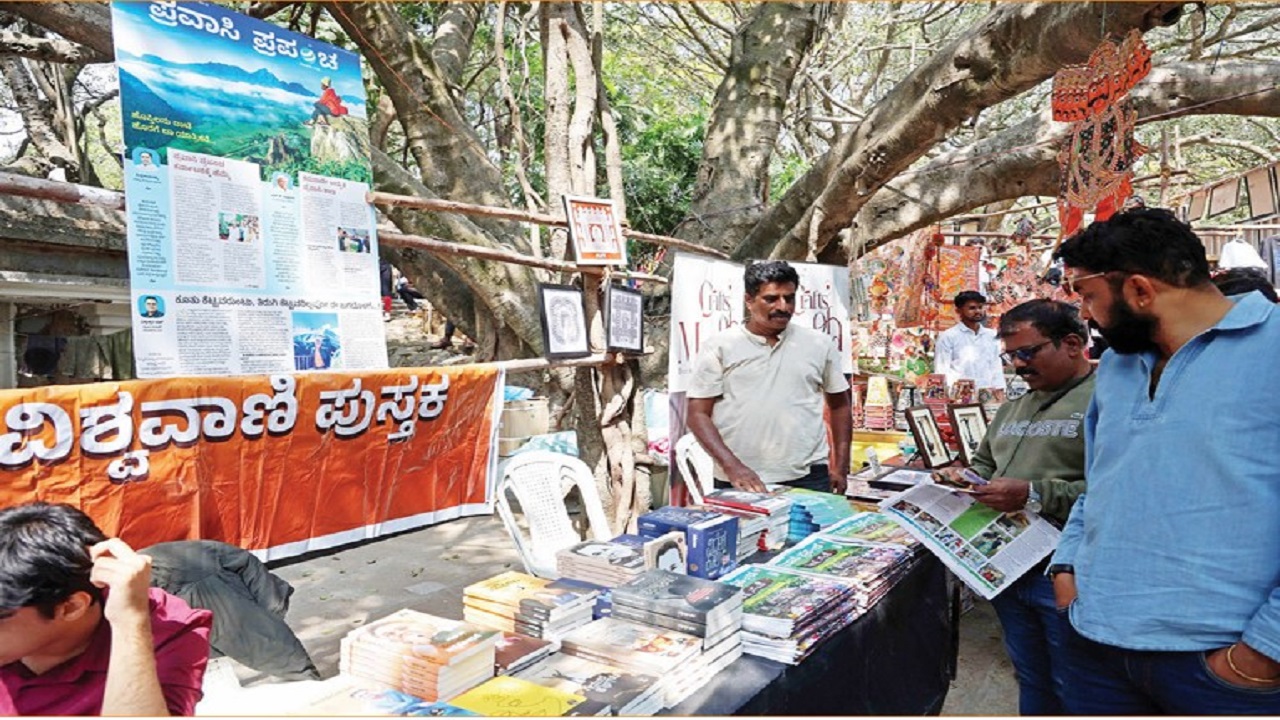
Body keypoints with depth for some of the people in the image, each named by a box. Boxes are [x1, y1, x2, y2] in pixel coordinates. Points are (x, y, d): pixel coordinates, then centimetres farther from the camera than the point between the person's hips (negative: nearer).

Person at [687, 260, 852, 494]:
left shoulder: (820, 344, 7)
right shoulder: (719, 346, -1)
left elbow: (839, 405, 16)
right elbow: (698, 413, -3)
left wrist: (840, 467, 8)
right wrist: (732, 466, -14)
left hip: (809, 478, 2)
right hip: (739, 482, -1)